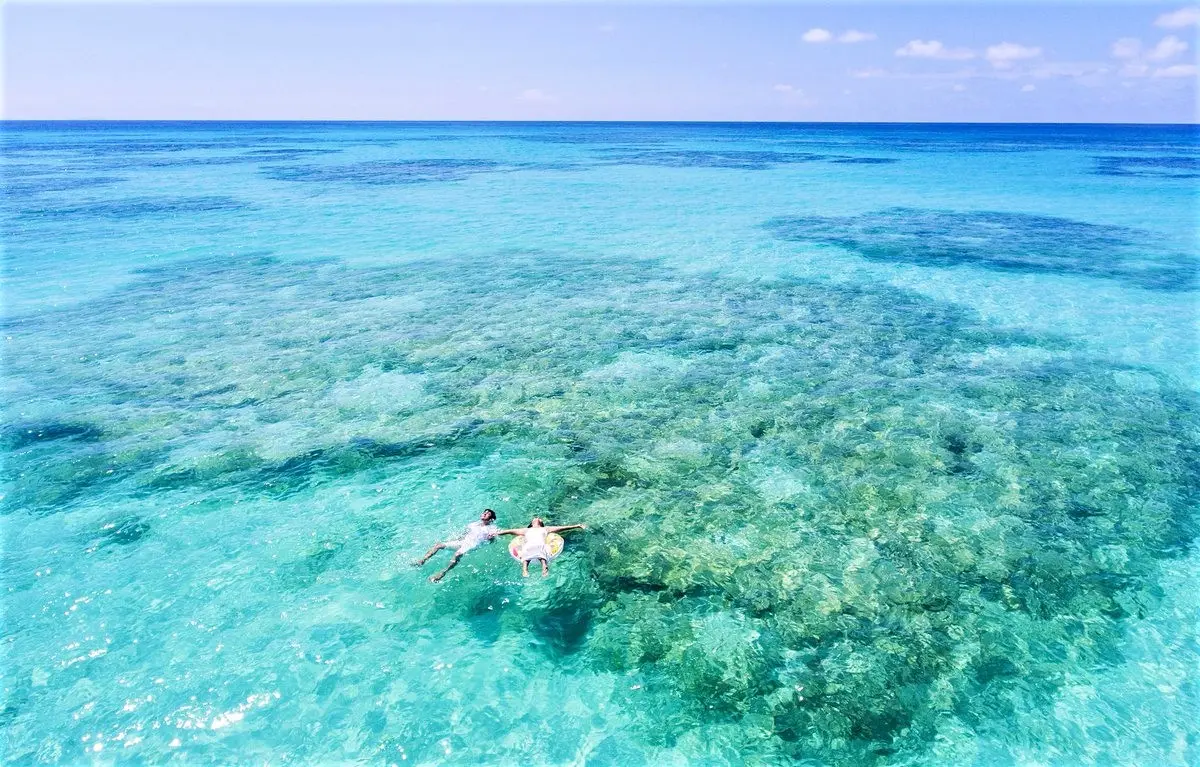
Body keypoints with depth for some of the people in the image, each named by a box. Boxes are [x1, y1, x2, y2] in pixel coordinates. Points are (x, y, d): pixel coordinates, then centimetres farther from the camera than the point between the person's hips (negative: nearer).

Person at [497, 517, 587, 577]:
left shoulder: (546, 529, 41)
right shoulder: (526, 530, 44)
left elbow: (561, 527, 33)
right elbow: (511, 531, 39)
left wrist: (577, 526, 26)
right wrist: (497, 533, 32)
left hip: (541, 545, -1)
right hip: (528, 546, 1)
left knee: (543, 555, -37)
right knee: (525, 555, -35)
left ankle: (545, 568, -62)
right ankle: (524, 569, -59)